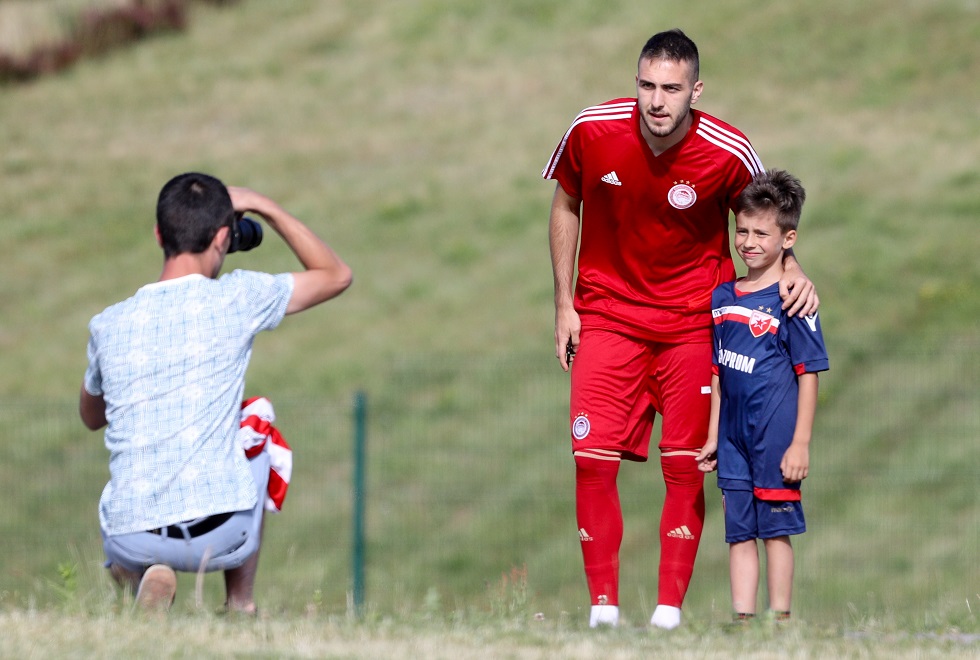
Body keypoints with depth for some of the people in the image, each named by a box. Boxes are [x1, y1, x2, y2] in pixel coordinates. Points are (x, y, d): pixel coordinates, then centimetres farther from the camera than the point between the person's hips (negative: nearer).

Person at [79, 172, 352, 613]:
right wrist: (264, 208, 19)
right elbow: (336, 275, 15)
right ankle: (241, 605, 26)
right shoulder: (238, 298, -4)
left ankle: (140, 578, 5)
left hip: (131, 539, 1)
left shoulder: (107, 326, 3)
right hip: (221, 536, -1)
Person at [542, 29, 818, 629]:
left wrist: (791, 271, -17)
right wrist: (564, 304, 4)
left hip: (693, 320, -1)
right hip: (606, 313, 1)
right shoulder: (593, 130, -15)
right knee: (593, 459, -8)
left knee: (685, 466, -3)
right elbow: (566, 206, 4)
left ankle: (669, 612, 3)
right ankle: (603, 609, 1)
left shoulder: (729, 153, -17)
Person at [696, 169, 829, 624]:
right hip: (734, 436, 6)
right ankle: (742, 619, 8)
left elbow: (808, 374, -9)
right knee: (739, 531, 6)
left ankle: (779, 617, 5)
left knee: (775, 528, 0)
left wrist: (800, 443, -12)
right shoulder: (722, 297, 10)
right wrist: (713, 437, 14)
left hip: (775, 434, -6)